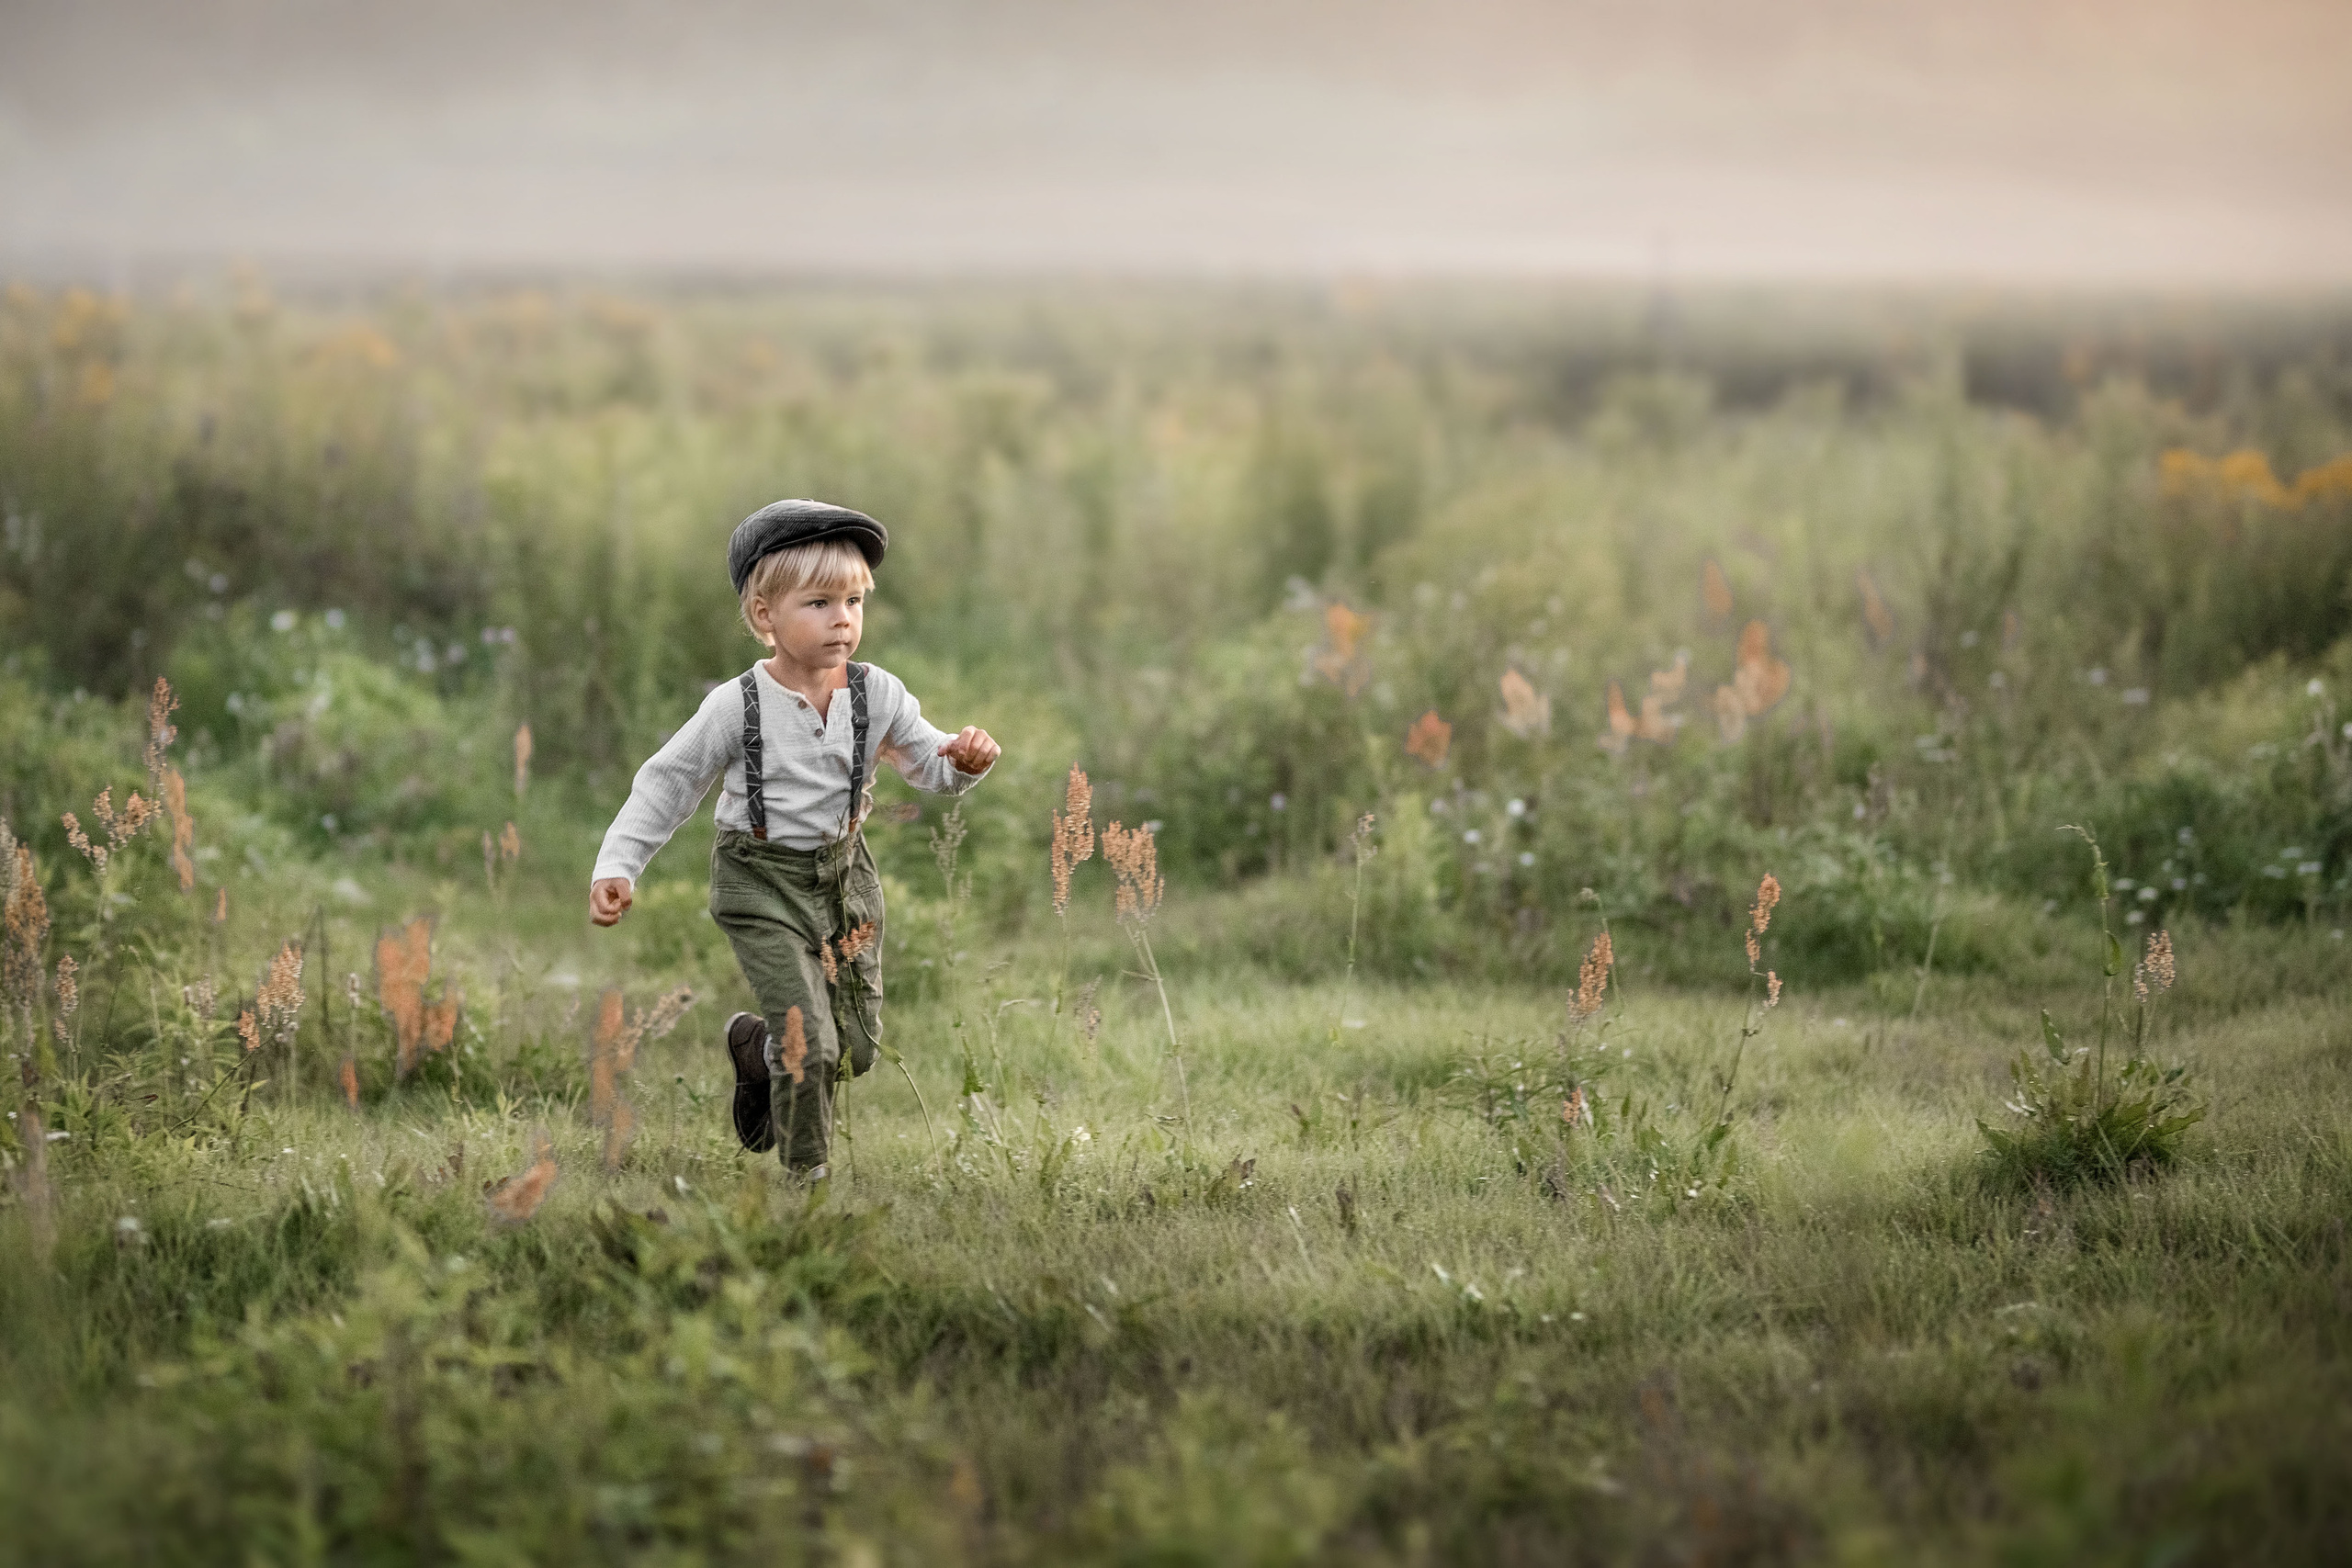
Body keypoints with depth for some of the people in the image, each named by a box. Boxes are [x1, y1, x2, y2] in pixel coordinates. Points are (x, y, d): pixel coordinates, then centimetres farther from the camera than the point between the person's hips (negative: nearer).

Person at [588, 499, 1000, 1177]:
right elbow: (668, 783, -6)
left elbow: (932, 766, 1)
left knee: (857, 1044, 10)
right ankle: (804, 1174, 11)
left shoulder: (878, 696, -7)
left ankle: (755, 1047, 41)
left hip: (844, 874, 4)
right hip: (763, 886, -4)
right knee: (810, 1043, -14)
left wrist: (966, 760, -24)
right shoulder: (737, 707, -15)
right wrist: (616, 866, -13)